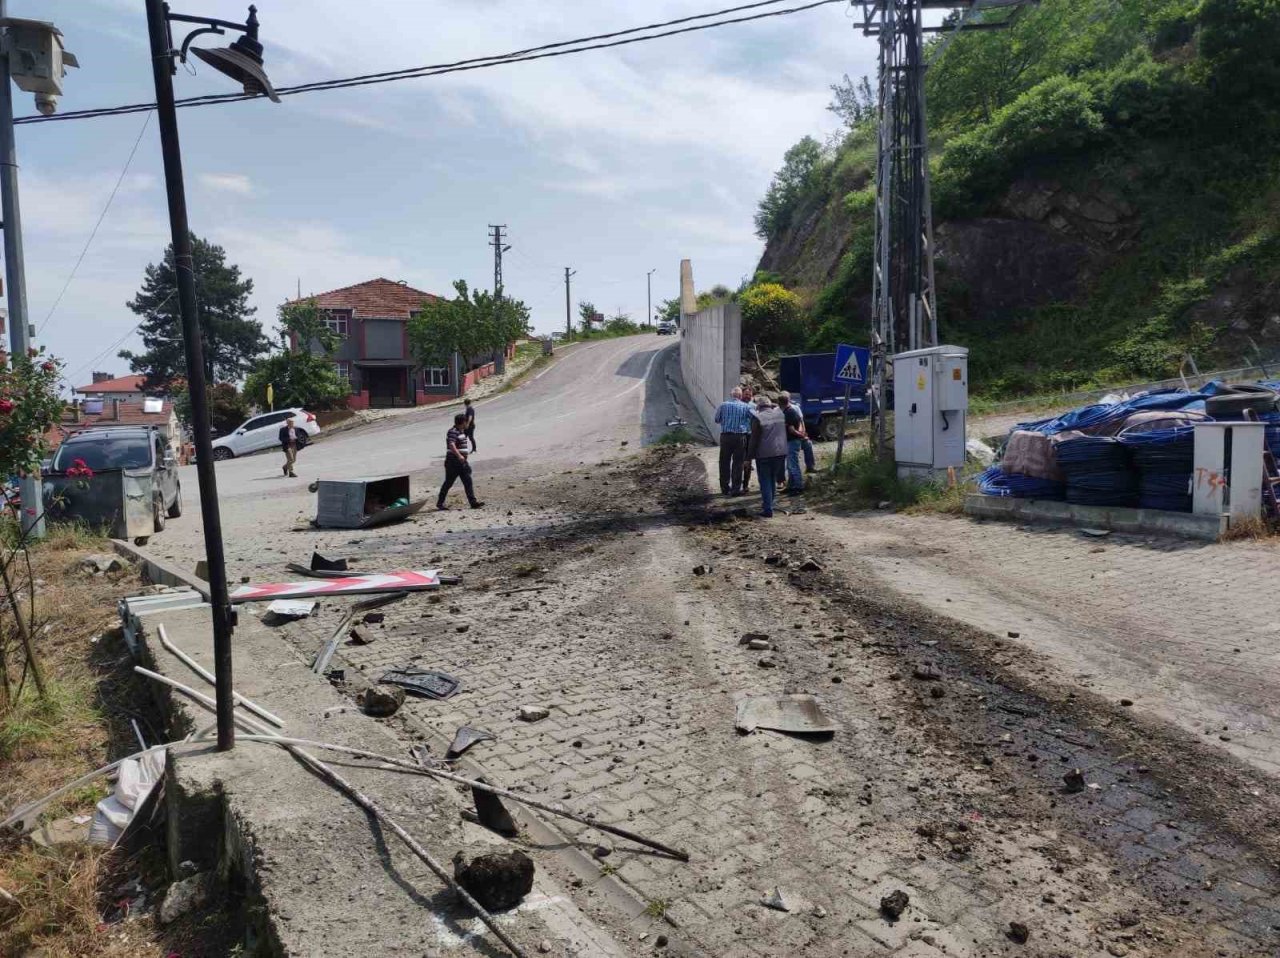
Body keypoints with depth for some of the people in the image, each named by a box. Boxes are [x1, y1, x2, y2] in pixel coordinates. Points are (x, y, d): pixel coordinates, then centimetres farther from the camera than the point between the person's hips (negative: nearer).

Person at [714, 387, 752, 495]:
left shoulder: (723, 405, 0)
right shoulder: (746, 407, -2)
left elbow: (717, 419, 9)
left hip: (725, 436, 1)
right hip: (740, 437, -1)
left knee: (724, 463, 11)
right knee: (738, 464, 4)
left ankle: (725, 488, 16)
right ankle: (735, 489, 4)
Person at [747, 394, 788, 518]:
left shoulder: (757, 417, -12)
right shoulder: (779, 413, 4)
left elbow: (754, 439, -11)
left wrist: (750, 456, -6)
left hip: (764, 454, -5)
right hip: (780, 452, 5)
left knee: (765, 481, 1)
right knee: (773, 479, 20)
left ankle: (768, 509, -3)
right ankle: (769, 503, 30)